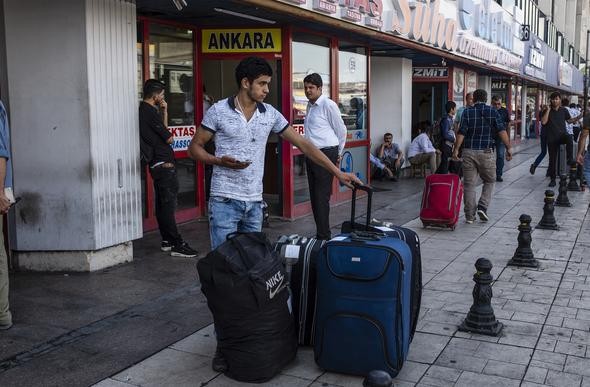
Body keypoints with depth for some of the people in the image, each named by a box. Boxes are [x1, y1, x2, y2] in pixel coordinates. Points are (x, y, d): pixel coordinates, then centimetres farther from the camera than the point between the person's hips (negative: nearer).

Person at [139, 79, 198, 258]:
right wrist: (169, 136, 9)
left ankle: (166, 241, 21)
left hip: (156, 164, 10)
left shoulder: (143, 110, 14)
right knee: (168, 204, -9)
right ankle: (177, 245, -7)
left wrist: (164, 112, 12)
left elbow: (162, 130, 19)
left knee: (162, 204, 14)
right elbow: (169, 139, -12)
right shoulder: (151, 112, -16)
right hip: (164, 163, -10)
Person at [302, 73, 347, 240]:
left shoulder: (328, 105, -10)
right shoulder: (310, 106, 14)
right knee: (314, 196, 12)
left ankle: (324, 237, -4)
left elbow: (341, 130, -3)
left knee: (322, 198, -9)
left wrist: (338, 153, 7)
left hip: (326, 154, -8)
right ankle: (321, 233, 21)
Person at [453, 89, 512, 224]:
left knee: (469, 184, 6)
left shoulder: (467, 112, 2)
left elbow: (461, 132, -6)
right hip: (486, 152, 0)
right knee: (489, 181, 17)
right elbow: (502, 131, -5)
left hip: (468, 152, 1)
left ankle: (469, 215, 7)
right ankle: (482, 207, 1)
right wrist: (508, 148, -1)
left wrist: (456, 149, -2)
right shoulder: (493, 112, 3)